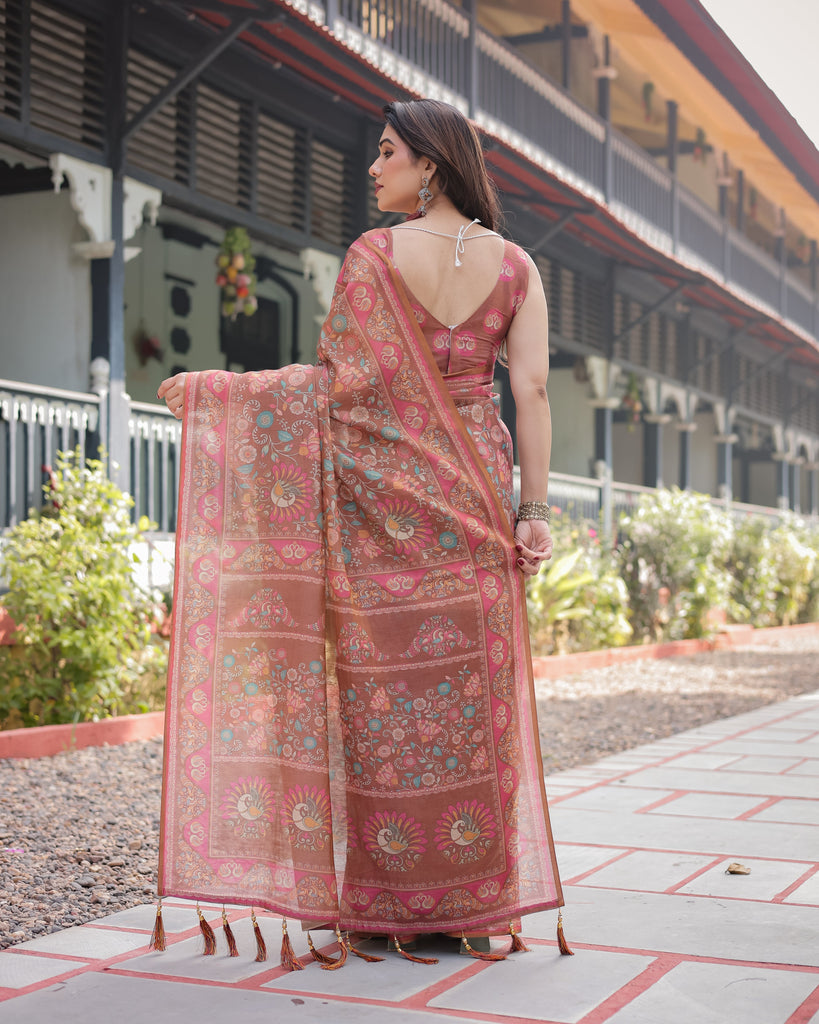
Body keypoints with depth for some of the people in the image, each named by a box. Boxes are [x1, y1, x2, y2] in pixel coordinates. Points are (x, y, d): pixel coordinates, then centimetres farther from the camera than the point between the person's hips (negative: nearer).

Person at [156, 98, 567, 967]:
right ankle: (473, 895, 12)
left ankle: (387, 895, 9)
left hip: (381, 489, -2)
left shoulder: (373, 255, -4)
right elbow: (531, 391, -2)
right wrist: (534, 510, 0)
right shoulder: (514, 266, 5)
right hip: (470, 497, 3)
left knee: (383, 680, 3)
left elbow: (340, 382, -9)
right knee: (469, 683, 7)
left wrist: (216, 388, 0)